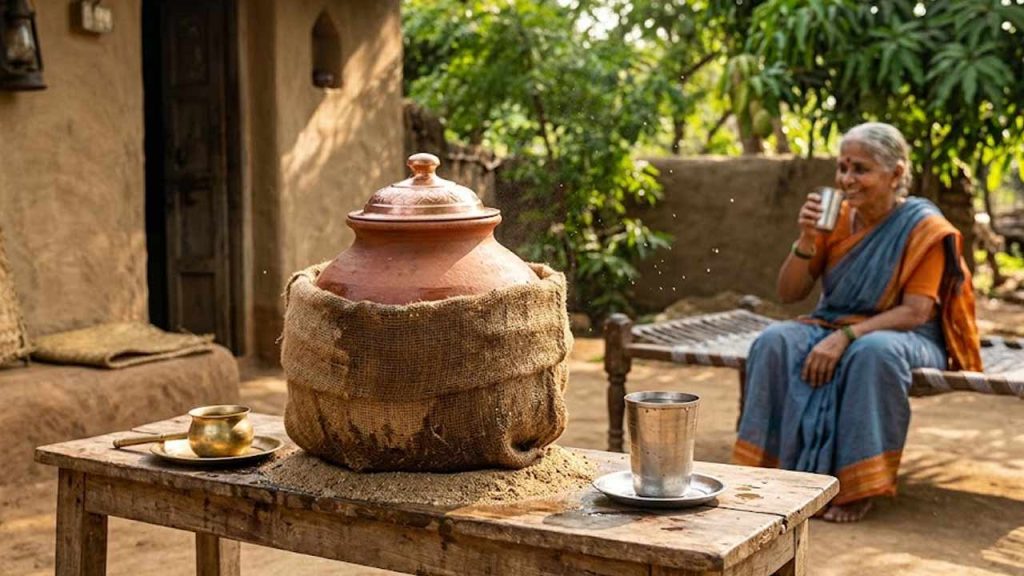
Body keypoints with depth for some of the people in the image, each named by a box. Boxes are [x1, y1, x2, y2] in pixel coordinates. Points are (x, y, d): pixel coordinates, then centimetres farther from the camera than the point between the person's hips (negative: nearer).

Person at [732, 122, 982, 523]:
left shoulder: (924, 227, -9)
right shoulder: (836, 218, 3)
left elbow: (916, 312, -19)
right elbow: (788, 294, 3)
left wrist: (845, 337, -28)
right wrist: (807, 240, -14)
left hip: (904, 336, -4)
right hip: (831, 325, 4)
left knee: (874, 352, -39)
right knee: (775, 341, -25)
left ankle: (858, 488, -26)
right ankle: (771, 469, -22)